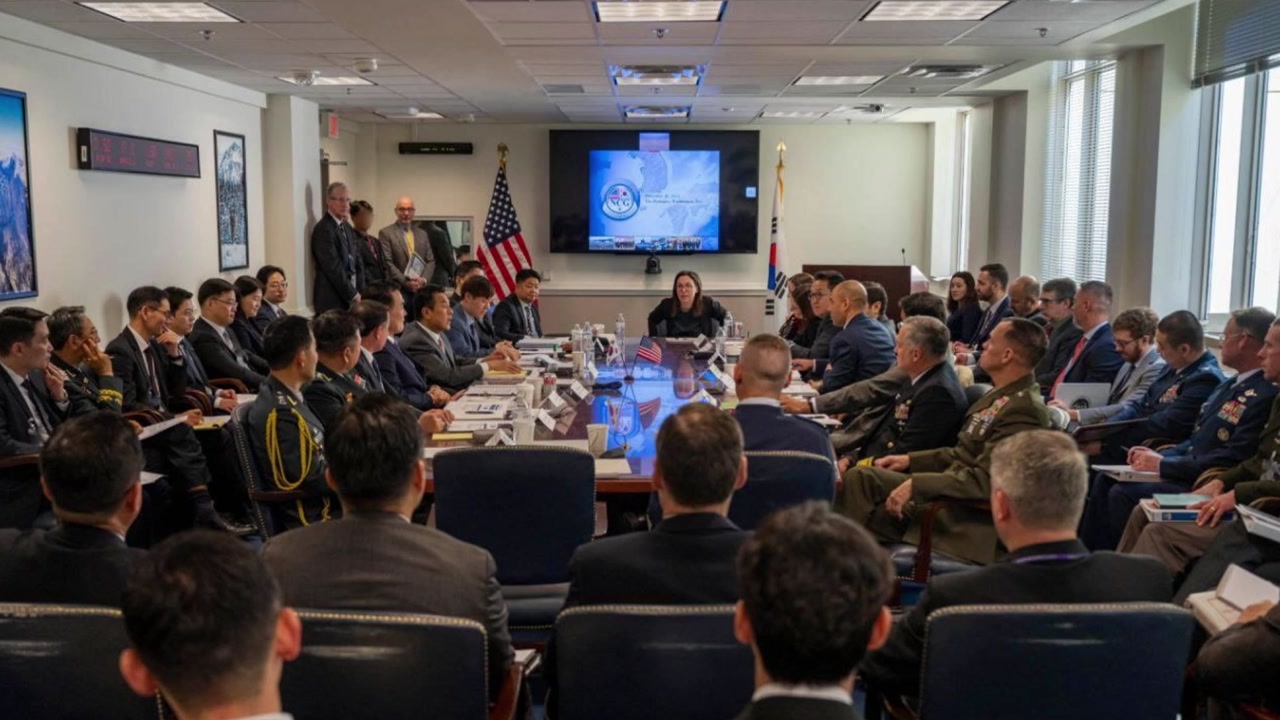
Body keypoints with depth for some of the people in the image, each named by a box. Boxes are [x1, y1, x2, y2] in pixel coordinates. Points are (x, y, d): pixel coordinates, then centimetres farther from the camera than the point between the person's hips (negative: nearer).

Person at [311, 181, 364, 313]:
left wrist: (359, 292, 4)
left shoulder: (347, 228, 16)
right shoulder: (323, 229, -11)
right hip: (333, 300, -8)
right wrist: (352, 294, -11)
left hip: (350, 298, 8)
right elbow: (333, 268, -15)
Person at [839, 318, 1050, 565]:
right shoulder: (1003, 396, 9)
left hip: (967, 516, -9)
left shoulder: (1026, 410, -21)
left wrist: (915, 484, -25)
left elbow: (983, 480, -25)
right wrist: (910, 460, 10)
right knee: (859, 476, -1)